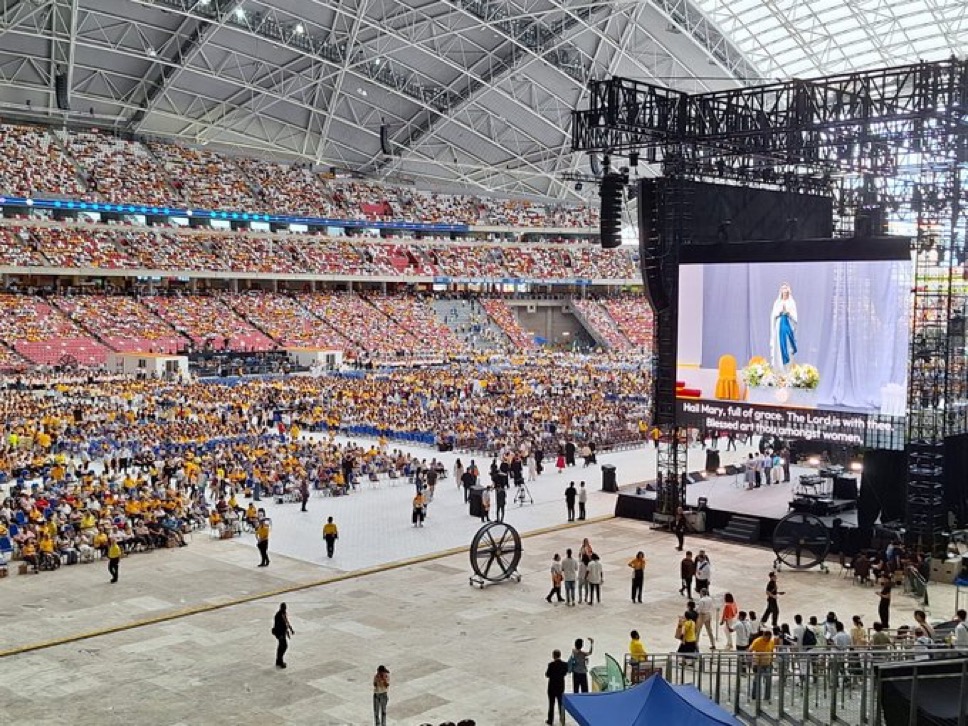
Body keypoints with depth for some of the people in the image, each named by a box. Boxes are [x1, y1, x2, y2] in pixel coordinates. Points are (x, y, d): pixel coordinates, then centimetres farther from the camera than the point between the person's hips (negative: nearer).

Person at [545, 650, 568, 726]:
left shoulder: (551, 664, -22)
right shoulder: (564, 664, -10)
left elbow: (547, 675, -16)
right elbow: (565, 673, 2)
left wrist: (546, 670, 3)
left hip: (552, 686, -4)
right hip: (561, 686, 4)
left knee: (551, 704, 10)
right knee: (561, 703, 18)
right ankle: (562, 720, 25)